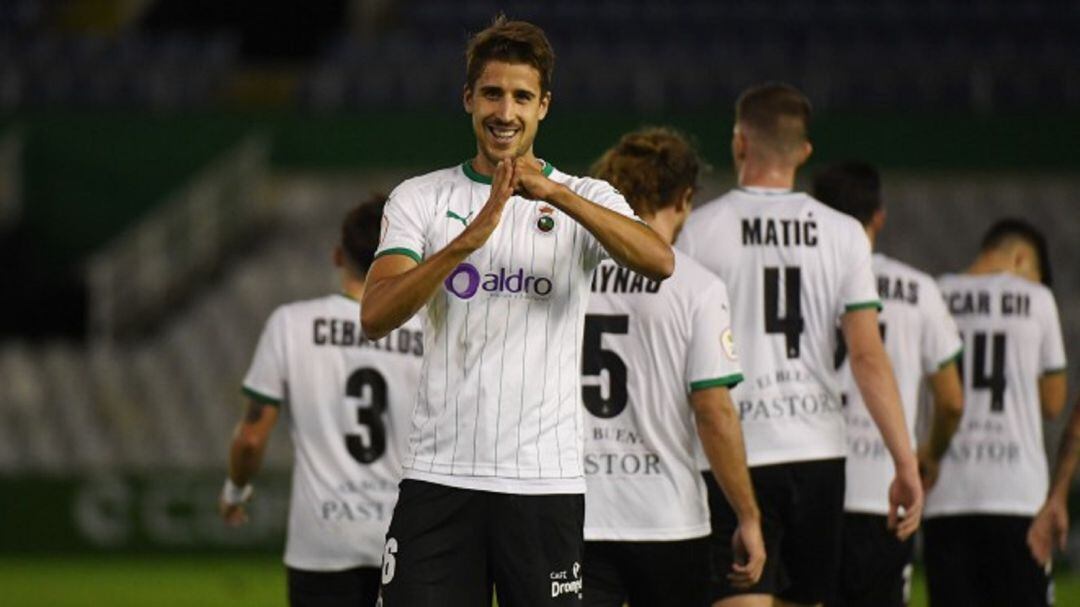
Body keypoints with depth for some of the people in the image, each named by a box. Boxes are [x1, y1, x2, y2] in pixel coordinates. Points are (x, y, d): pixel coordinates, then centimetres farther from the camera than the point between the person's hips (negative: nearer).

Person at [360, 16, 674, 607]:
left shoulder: (584, 201, 5)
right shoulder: (419, 199, 7)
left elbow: (659, 262, -16)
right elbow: (375, 315, -9)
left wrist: (556, 194, -28)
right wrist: (468, 240, -24)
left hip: (546, 483, 0)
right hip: (438, 474, 0)